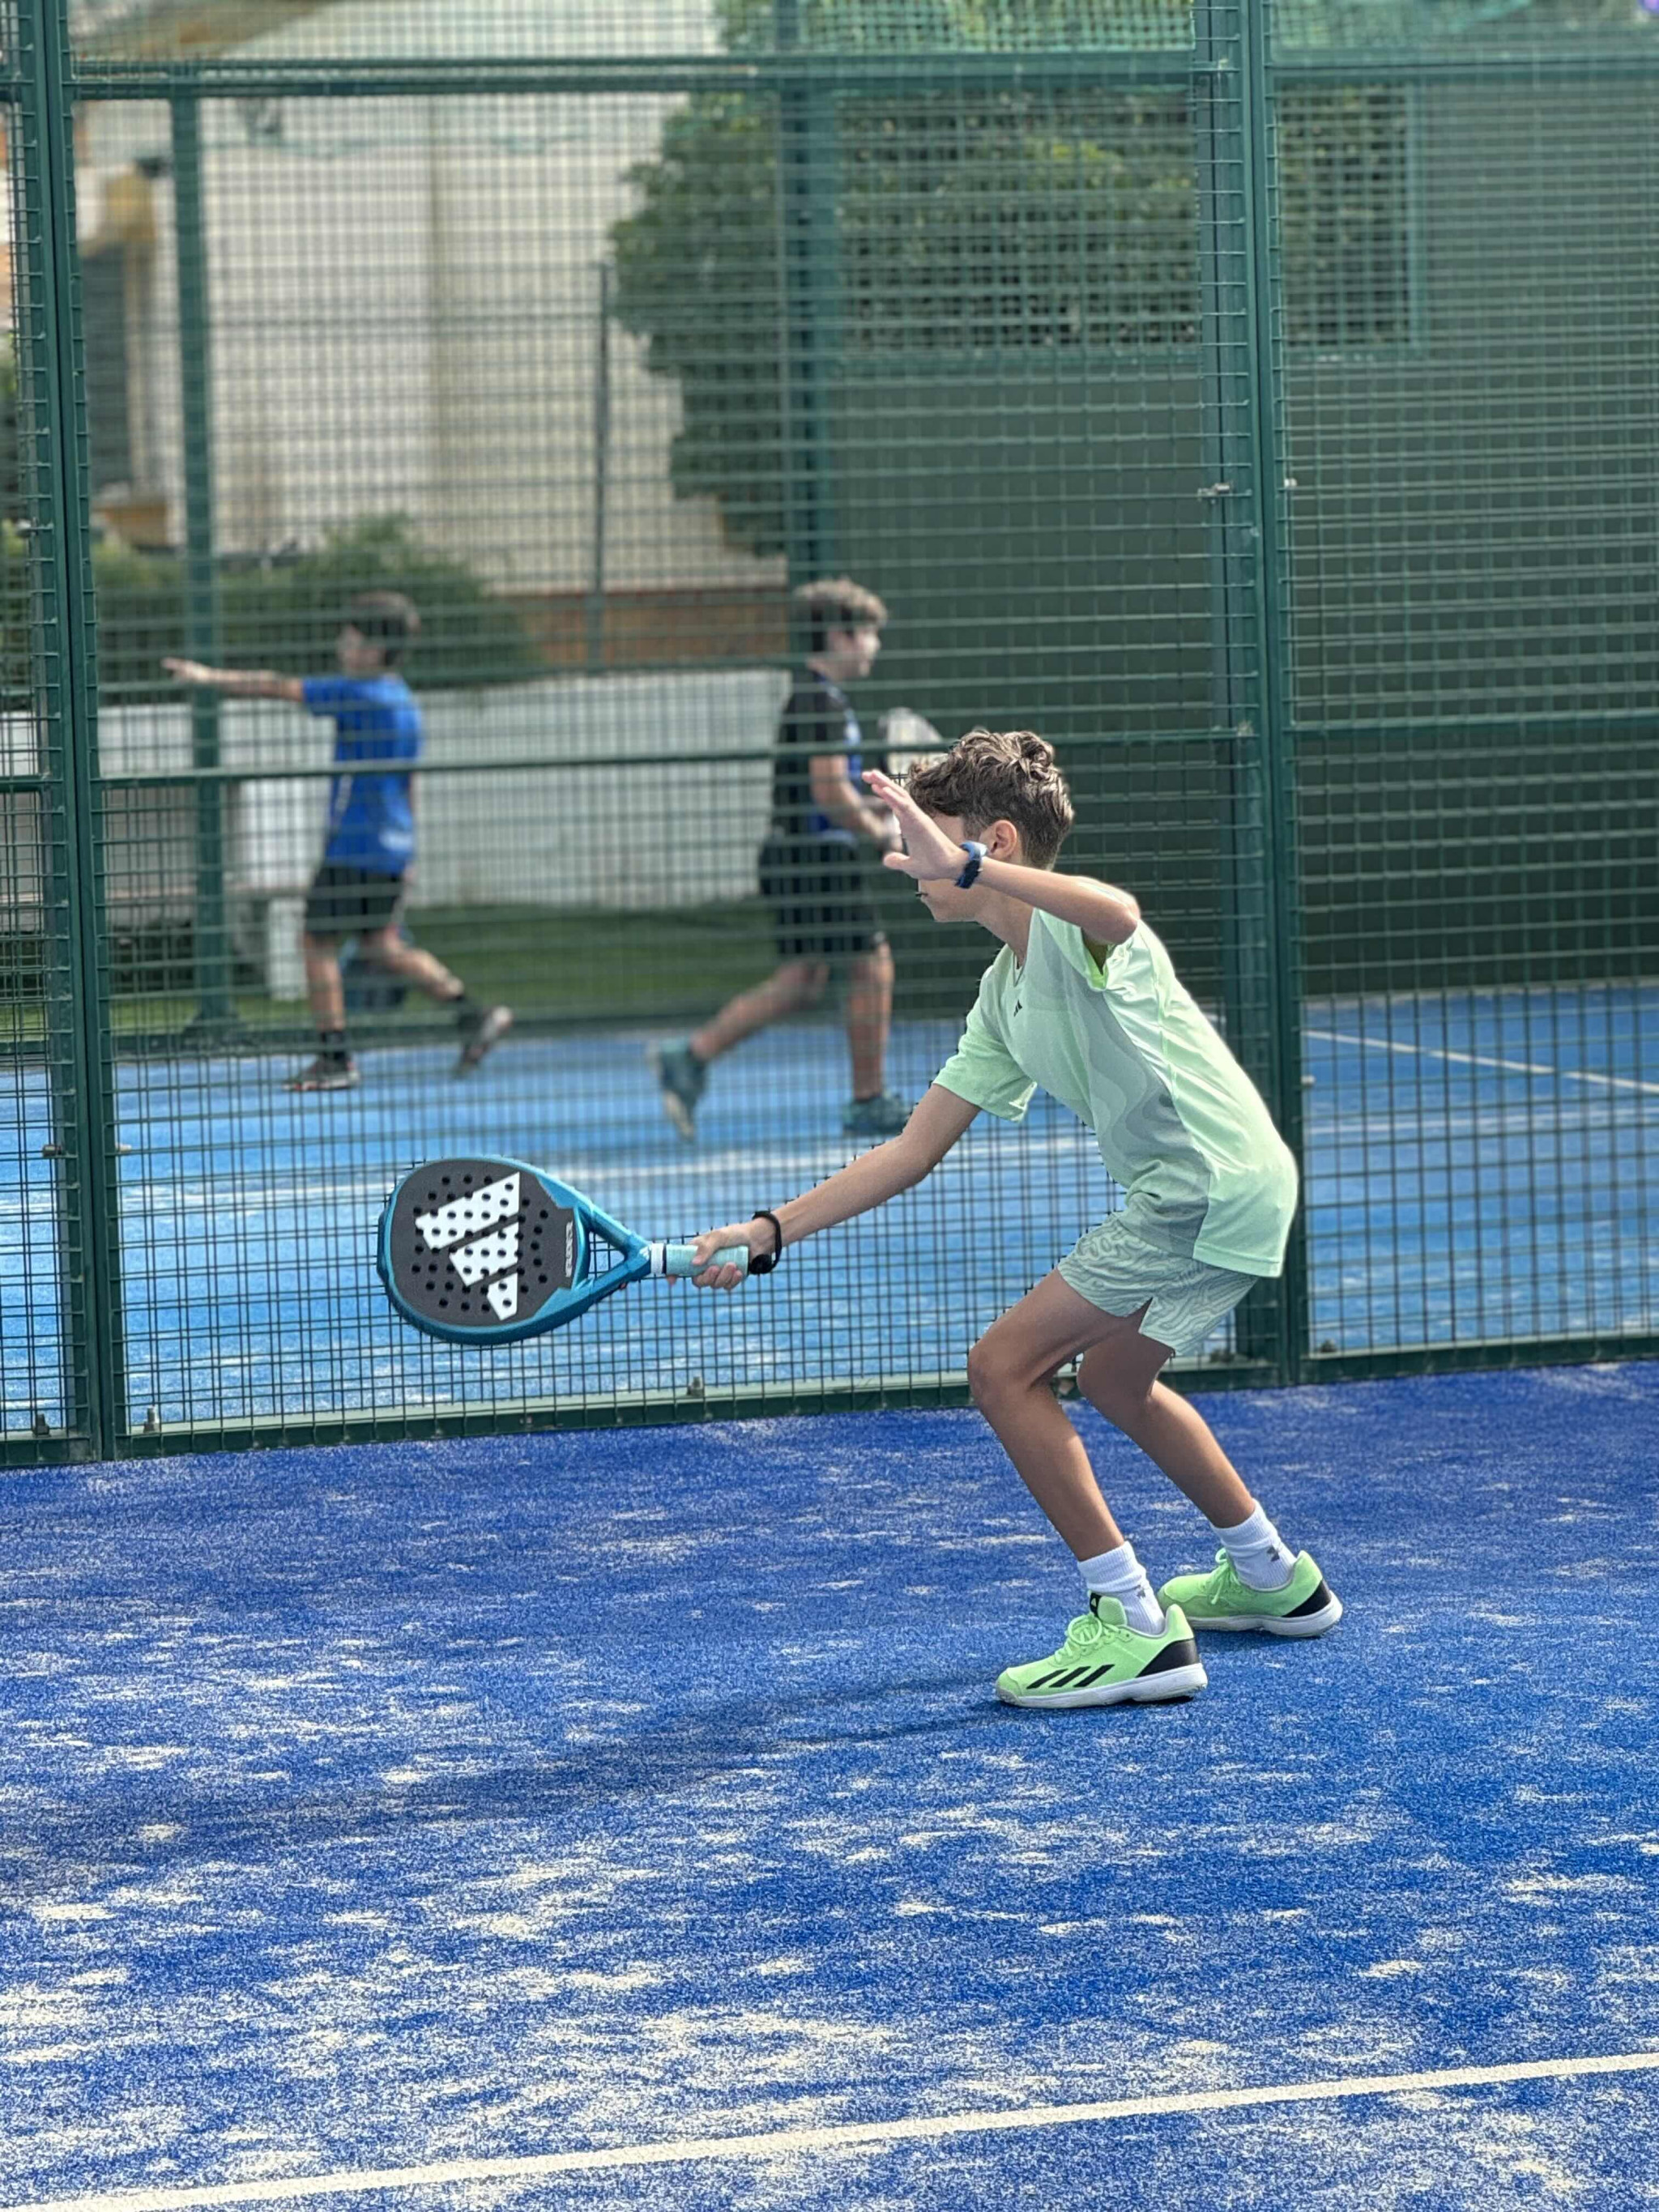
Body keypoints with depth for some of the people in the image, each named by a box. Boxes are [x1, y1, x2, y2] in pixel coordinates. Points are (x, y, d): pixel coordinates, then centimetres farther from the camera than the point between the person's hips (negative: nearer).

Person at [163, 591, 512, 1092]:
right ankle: (473, 1014, 12)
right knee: (379, 944, 18)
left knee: (316, 941, 0)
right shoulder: (403, 702, 12)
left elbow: (278, 688, -12)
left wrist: (210, 677, -4)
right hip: (394, 845, 9)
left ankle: (335, 1058, 0)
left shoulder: (359, 695, -15)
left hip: (356, 845, -9)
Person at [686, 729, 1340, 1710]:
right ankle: (1274, 1576, 46)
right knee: (1111, 1377, 31)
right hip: (1211, 1191, 11)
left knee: (1006, 1369, -10)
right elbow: (913, 1150, 15)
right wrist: (769, 1233, 10)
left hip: (1213, 1188, -11)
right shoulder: (1007, 994, 15)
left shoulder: (1070, 928, -14)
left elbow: (1118, 914, -42)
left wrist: (962, 866, -50)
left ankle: (1138, 1630, -9)